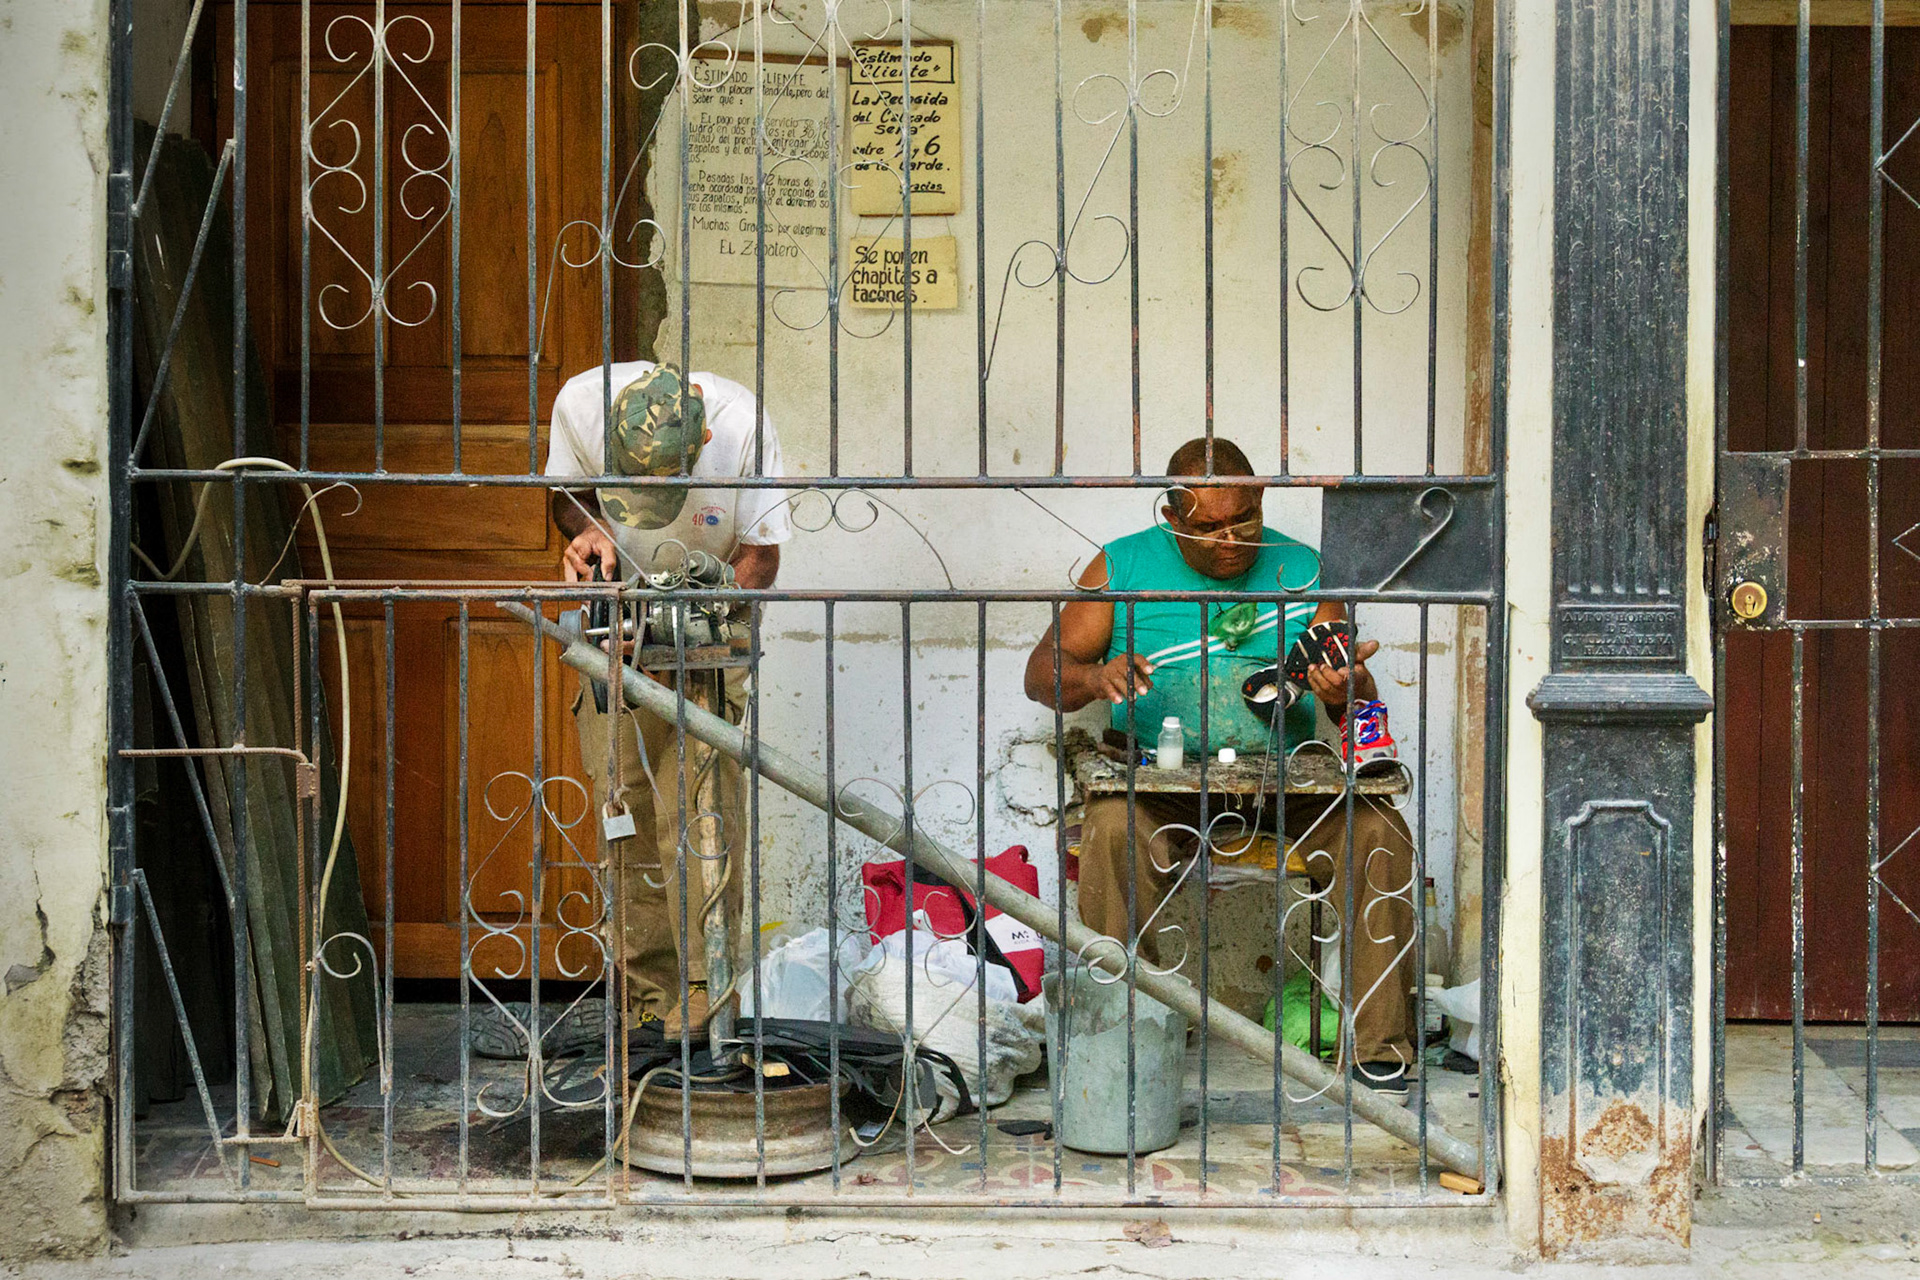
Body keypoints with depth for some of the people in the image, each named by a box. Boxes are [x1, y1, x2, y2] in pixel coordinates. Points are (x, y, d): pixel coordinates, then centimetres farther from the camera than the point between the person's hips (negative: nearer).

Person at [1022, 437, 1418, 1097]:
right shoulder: (1124, 566, 4)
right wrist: (1096, 677, -21)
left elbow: (1360, 709, 7)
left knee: (1380, 833, -25)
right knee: (1113, 828, -34)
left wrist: (1350, 690, -19)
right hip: (1160, 783, -1)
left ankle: (1381, 1051, -16)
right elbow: (1042, 671, 3)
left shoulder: (1301, 567, 7)